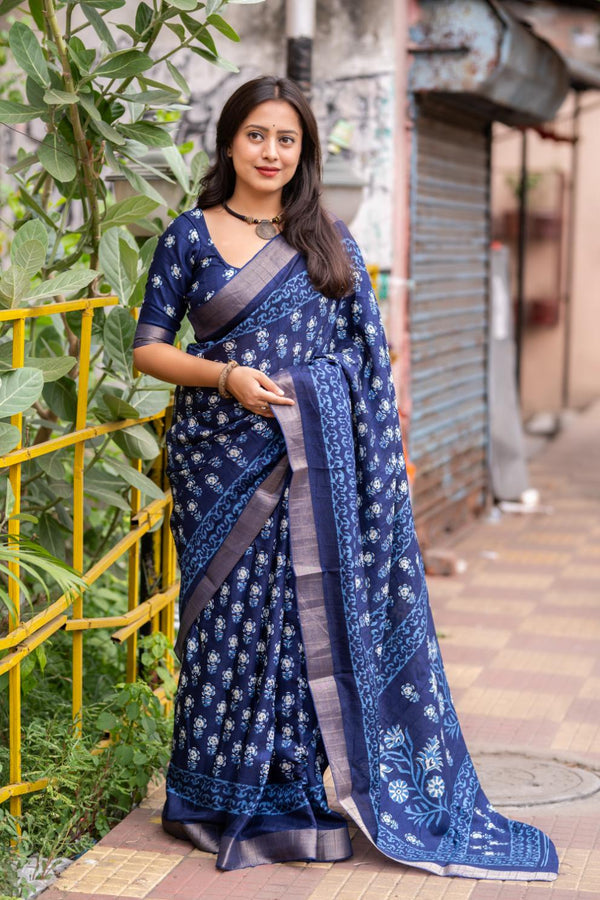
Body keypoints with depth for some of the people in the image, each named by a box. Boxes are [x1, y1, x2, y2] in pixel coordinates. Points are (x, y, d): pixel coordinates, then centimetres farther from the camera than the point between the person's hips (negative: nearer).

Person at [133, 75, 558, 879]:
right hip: (222, 457, -2)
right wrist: (227, 376, -13)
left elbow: (364, 356, 11)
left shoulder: (329, 241, 10)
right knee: (231, 615, 2)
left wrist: (373, 446, 2)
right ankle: (219, 797, 16)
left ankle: (289, 795, 14)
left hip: (316, 462, 2)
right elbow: (148, 346, 2)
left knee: (314, 613, 2)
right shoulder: (190, 237, 4)